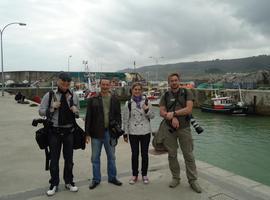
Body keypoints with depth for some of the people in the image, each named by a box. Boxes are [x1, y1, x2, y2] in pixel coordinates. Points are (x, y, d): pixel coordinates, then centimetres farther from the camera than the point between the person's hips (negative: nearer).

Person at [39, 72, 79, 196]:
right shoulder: (49, 95, -4)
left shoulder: (73, 96, 3)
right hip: (54, 131, -2)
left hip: (69, 131, 2)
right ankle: (54, 184, 22)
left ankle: (69, 182, 28)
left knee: (69, 158, 11)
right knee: (54, 159, 7)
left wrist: (75, 111, -11)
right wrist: (53, 107, -17)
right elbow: (41, 111, -1)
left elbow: (78, 111, 13)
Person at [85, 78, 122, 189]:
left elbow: (118, 116, 7)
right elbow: (88, 117, -2)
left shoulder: (115, 100, 4)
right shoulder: (93, 100, -2)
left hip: (110, 132, 2)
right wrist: (87, 133, -6)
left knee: (111, 157, 13)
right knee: (95, 157, 8)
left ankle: (112, 177, 29)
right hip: (96, 133, -1)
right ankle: (96, 179, 23)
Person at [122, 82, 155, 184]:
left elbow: (152, 116, 3)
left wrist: (147, 110, -17)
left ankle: (144, 175, 24)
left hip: (145, 132, 0)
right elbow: (125, 119, 3)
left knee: (144, 154, 9)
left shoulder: (146, 102, 1)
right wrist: (125, 133, 2)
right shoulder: (128, 104, 1)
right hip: (133, 133, 0)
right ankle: (134, 175, 23)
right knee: (134, 154, 8)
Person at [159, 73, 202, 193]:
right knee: (172, 155, 9)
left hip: (184, 128, -2)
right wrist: (172, 118, -18)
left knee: (189, 155, 3)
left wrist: (173, 113, -16)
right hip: (169, 129, 2)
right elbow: (162, 112, -2)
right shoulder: (165, 96, 6)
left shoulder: (187, 93, 1)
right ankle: (175, 178, 24)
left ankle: (193, 180, 14)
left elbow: (189, 109, -11)